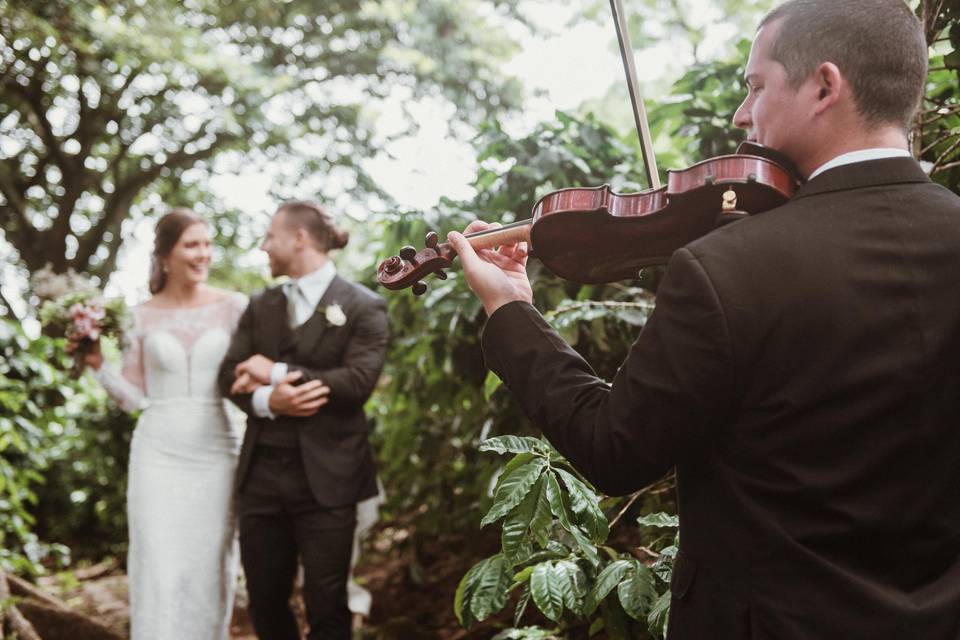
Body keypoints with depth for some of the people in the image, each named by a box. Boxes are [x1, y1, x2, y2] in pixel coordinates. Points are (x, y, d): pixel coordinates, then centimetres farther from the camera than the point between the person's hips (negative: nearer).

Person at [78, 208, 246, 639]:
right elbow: (134, 397, 7)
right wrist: (97, 364, -7)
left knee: (209, 572, 7)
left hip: (215, 454, 0)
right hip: (158, 456, 0)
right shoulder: (142, 317, 4)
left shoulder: (233, 308, 1)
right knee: (159, 573, -2)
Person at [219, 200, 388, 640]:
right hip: (262, 472, 5)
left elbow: (357, 382, -17)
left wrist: (277, 372, -12)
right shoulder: (260, 306, 13)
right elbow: (232, 376, 2)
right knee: (265, 601, 12)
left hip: (325, 477, -4)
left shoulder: (363, 306, -3)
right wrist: (266, 400, -19)